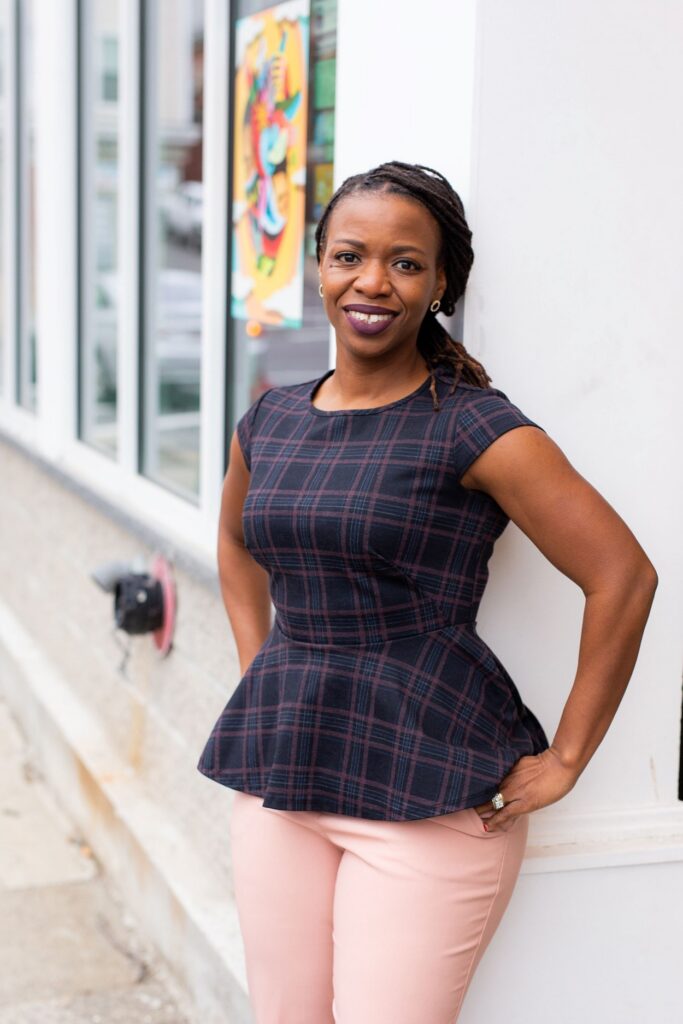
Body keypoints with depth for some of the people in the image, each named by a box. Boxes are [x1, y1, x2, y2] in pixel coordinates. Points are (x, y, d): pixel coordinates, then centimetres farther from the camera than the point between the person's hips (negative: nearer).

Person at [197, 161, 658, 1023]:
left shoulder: (474, 428, -12)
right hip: (278, 772, 6)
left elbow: (624, 579, -14)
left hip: (426, 792, -5)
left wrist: (564, 761, -10)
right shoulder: (268, 423, 6)